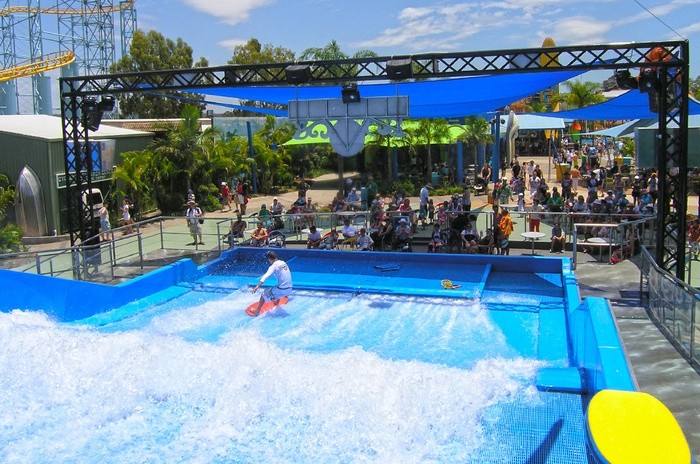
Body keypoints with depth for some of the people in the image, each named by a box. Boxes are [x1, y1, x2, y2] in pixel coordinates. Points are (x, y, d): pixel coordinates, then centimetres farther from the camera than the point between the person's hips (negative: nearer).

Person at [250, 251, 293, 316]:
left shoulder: (274, 266, -12)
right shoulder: (283, 263, 10)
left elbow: (266, 276, -26)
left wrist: (258, 286, -35)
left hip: (281, 290, -7)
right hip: (289, 289, 7)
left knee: (263, 295, 9)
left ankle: (256, 312, 13)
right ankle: (277, 305, 57)